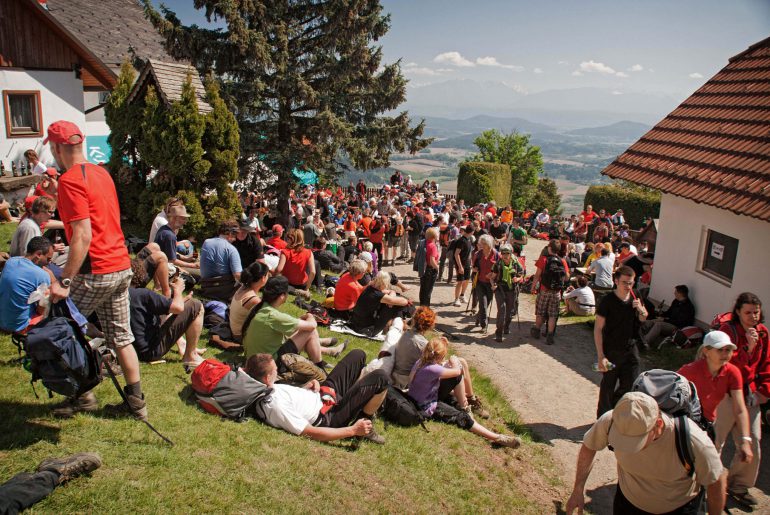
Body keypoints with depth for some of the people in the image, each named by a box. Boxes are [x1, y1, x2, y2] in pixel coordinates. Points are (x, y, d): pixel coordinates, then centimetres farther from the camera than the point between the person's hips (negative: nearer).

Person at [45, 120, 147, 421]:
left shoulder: (70, 180, -13)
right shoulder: (101, 173, 13)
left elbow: (83, 236, -21)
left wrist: (64, 281, -21)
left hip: (95, 271, -8)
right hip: (122, 266, 8)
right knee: (121, 337, 12)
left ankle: (81, 394, 19)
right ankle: (135, 402, 17)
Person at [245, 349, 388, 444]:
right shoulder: (275, 406, -34)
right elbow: (311, 433, -30)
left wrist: (307, 386, -4)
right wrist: (353, 431, -28)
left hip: (323, 393, 9)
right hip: (330, 415, -9)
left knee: (357, 354, 13)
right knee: (380, 378, -19)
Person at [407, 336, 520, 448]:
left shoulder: (421, 361, -7)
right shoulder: (431, 369, -33)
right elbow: (456, 371, -19)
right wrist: (454, 361, 2)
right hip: (428, 408, -8)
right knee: (463, 418, -14)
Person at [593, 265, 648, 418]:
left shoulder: (635, 299, 0)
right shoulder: (608, 301, -16)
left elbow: (643, 319, 15)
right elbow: (598, 329, -15)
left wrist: (642, 310, -10)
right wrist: (600, 356, -20)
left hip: (630, 350, 5)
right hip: (611, 352, -5)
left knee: (630, 386, 10)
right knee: (608, 387, 7)